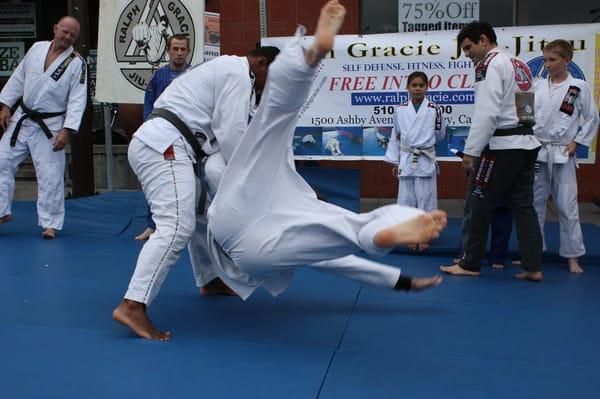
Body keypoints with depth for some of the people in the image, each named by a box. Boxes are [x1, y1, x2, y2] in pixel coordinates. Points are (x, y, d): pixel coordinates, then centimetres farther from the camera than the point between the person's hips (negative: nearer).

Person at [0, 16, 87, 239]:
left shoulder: (77, 63, -10)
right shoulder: (37, 48, 3)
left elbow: (78, 100, -13)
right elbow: (18, 78, 10)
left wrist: (67, 131, -20)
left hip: (50, 126, -4)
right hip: (21, 119, 5)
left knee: (50, 175, -3)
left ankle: (51, 223, 10)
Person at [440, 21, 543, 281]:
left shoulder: (490, 65, -11)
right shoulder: (519, 65, 17)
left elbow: (486, 113, -20)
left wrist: (470, 151, -16)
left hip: (501, 146, -9)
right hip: (527, 143, 9)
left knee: (478, 206, 1)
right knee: (523, 206, 10)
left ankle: (470, 264, 10)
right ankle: (533, 267, 11)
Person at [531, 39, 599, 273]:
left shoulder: (579, 87, -4)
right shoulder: (538, 86, 4)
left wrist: (577, 142, -4)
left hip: (562, 154, -3)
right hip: (537, 151, 3)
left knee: (567, 205, 0)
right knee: (535, 201, 10)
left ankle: (573, 256, 11)